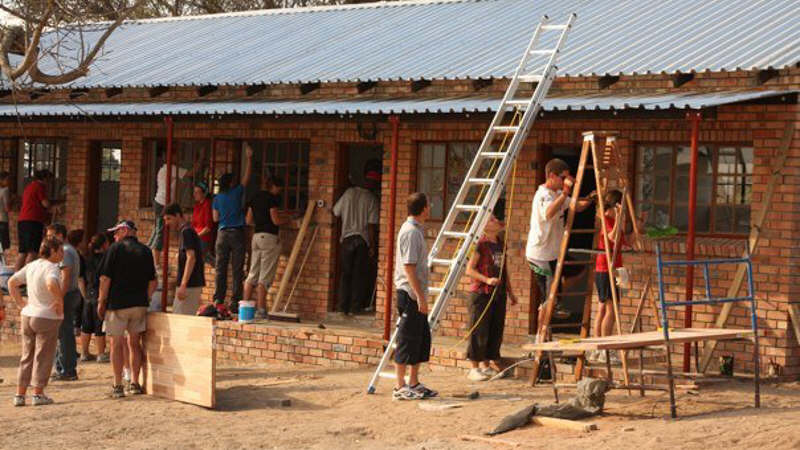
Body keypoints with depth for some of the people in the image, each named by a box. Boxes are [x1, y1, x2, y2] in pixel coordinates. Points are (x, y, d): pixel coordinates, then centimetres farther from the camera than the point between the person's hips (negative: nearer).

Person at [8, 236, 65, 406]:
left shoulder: (31, 266, 9)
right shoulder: (51, 268, -15)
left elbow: (12, 282, 17)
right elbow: (52, 284, -37)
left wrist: (21, 303, 16)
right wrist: (60, 301, -22)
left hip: (28, 315, 7)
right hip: (47, 317, -7)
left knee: (27, 357, 13)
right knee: (43, 357, 3)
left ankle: (20, 394, 14)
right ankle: (38, 394, 5)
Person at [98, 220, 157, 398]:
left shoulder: (115, 249, -6)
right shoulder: (146, 251, 8)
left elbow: (105, 278, -10)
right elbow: (152, 281, 9)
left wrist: (101, 301, -2)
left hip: (117, 303, -4)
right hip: (139, 304, 4)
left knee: (117, 344, 1)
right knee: (135, 343, 12)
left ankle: (118, 386, 0)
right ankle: (135, 383, 13)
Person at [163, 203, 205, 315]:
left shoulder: (186, 231, -13)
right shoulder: (184, 231, 18)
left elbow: (191, 258, -22)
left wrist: (183, 285, -26)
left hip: (189, 284, -10)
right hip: (194, 284, 10)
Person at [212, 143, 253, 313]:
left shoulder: (217, 199, 5)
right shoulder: (237, 193, -1)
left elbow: (215, 218, 9)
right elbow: (246, 177, 10)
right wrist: (249, 158, 18)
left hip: (223, 234, 3)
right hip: (237, 233, -3)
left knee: (221, 269, 5)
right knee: (237, 270, -1)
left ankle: (218, 300, 3)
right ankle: (235, 302, -5)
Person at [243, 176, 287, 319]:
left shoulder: (255, 198, 13)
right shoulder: (272, 198, -9)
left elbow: (249, 220, 16)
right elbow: (276, 220, -13)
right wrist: (286, 218, 6)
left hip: (256, 236, 7)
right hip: (269, 237, -7)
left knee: (252, 274, 11)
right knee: (265, 276, -5)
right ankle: (260, 309, -6)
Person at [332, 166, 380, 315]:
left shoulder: (349, 193, -1)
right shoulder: (372, 199, -7)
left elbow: (336, 212, 7)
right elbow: (371, 225, -9)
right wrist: (372, 246, -4)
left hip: (347, 238, 2)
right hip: (363, 240, -2)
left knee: (345, 274, 8)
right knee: (359, 274, 5)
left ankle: (343, 306, 6)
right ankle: (355, 307, 5)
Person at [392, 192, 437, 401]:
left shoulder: (415, 230, 14)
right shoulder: (411, 232, -16)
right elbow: (408, 267, -21)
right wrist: (420, 296, -21)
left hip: (416, 294, 10)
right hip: (410, 293, -10)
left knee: (422, 337, 14)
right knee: (408, 339, -5)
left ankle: (413, 383, 21)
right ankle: (400, 387, 1)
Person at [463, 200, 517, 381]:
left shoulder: (501, 244, 12)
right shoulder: (481, 244, -11)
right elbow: (469, 270, -12)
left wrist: (509, 292, 22)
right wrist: (487, 280, -22)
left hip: (498, 294, 8)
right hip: (481, 293, -8)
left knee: (496, 331, 10)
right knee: (479, 331, -4)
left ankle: (487, 364, 20)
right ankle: (474, 367, 2)